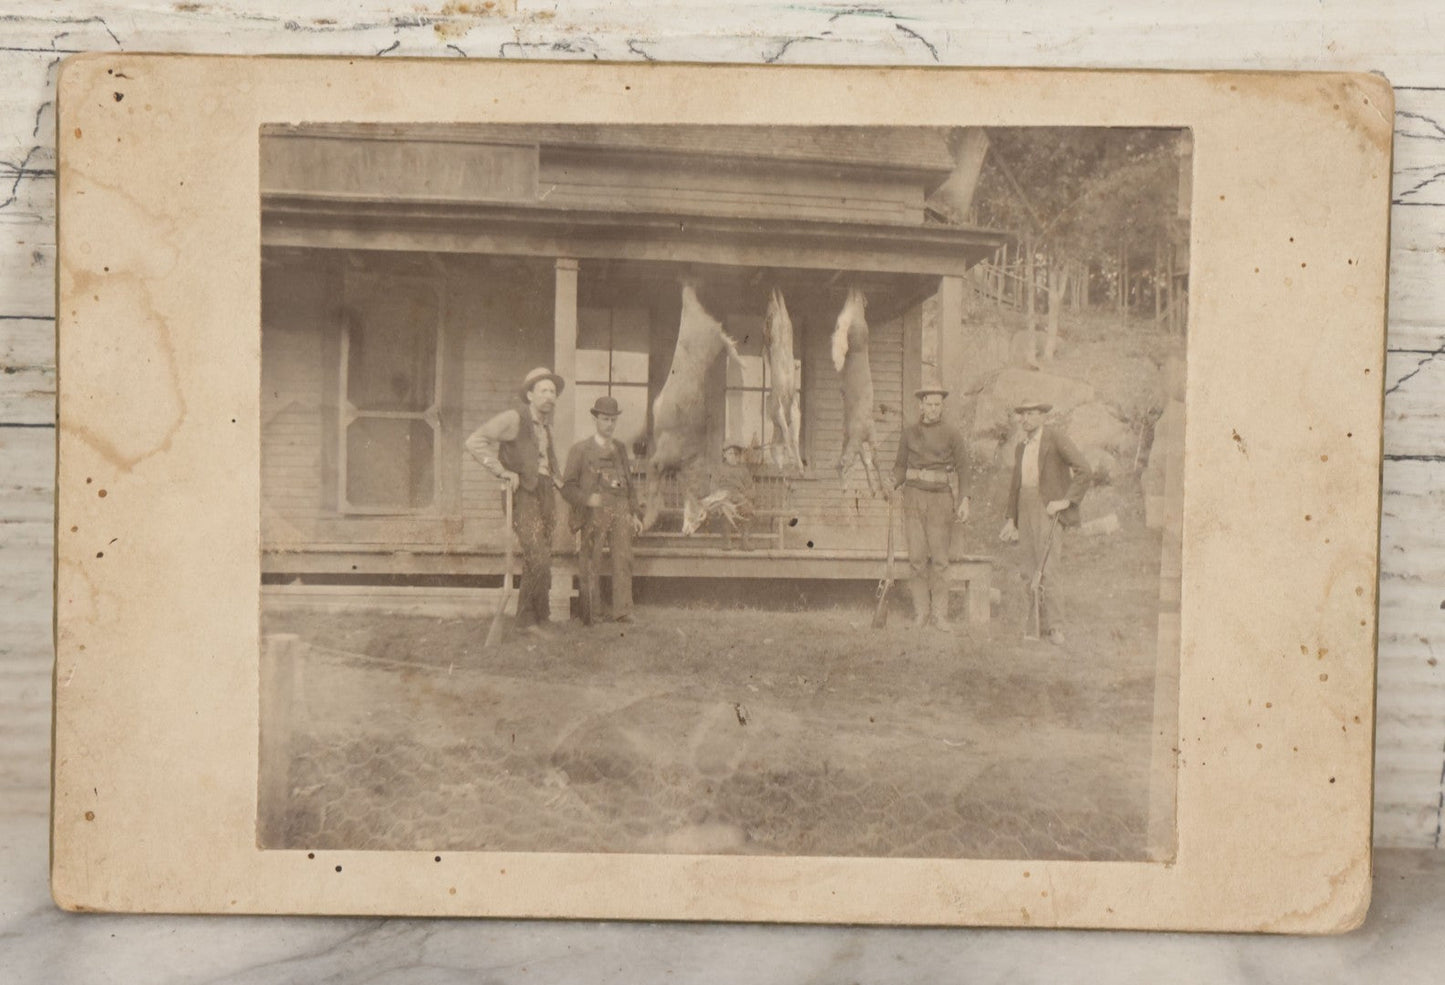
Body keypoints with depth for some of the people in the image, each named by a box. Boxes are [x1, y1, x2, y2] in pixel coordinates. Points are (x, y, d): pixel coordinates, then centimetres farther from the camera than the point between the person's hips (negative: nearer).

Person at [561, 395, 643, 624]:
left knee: (623, 559, -8)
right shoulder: (580, 449, 5)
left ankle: (623, 612, -5)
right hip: (594, 512, -3)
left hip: (620, 511, 3)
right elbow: (568, 486, 1)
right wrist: (586, 499, -17)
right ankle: (592, 615, 6)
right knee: (591, 565, -3)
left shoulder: (621, 448, 19)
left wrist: (634, 514, 15)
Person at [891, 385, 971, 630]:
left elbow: (963, 468, -1)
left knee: (940, 558, -1)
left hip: (941, 499, -2)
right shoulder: (909, 432, 8)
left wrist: (964, 500, -11)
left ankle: (939, 614, 6)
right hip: (914, 497, 2)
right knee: (917, 557, -1)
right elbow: (900, 464, 16)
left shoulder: (953, 434, 0)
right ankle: (921, 612, 6)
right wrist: (896, 489, 1)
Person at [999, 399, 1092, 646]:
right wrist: (1011, 519, 20)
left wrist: (1066, 500, -14)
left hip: (1047, 506, -7)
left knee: (1047, 567, -15)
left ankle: (1054, 626, -13)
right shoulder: (1022, 447, 17)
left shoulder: (1056, 438, -5)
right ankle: (1037, 625, 8)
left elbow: (1084, 470, -10)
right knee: (1031, 570, 4)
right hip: (1025, 508, 7)